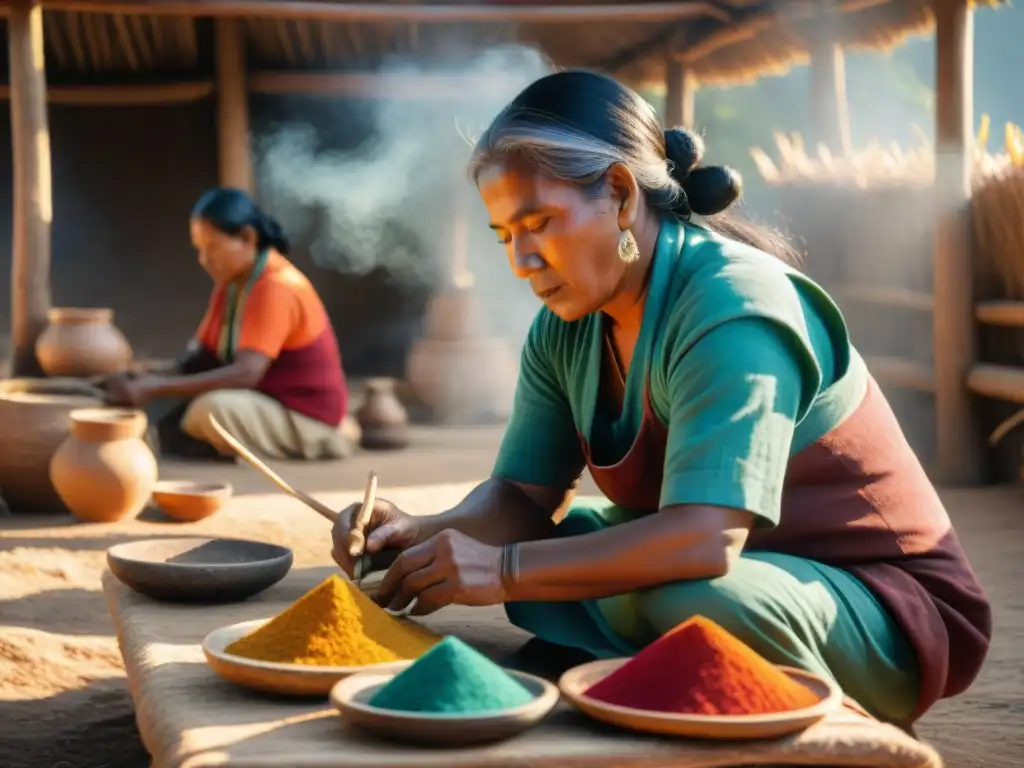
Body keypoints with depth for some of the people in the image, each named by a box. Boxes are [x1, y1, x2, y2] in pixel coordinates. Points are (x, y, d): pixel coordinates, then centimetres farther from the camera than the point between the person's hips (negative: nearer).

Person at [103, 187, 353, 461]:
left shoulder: (277, 288, -22)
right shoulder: (232, 281, 6)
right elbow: (203, 356, 3)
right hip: (264, 402, 8)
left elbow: (246, 373, -32)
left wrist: (160, 387, -34)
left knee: (213, 409, -34)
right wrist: (151, 381, -17)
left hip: (306, 419, -8)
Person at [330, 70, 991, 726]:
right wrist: (425, 536, -19)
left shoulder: (731, 307, -26)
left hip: (884, 612, -7)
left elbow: (704, 541, -36)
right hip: (741, 569, 7)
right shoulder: (566, 327, -1)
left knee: (686, 602, -34)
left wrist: (505, 570, -34)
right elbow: (525, 493, 1)